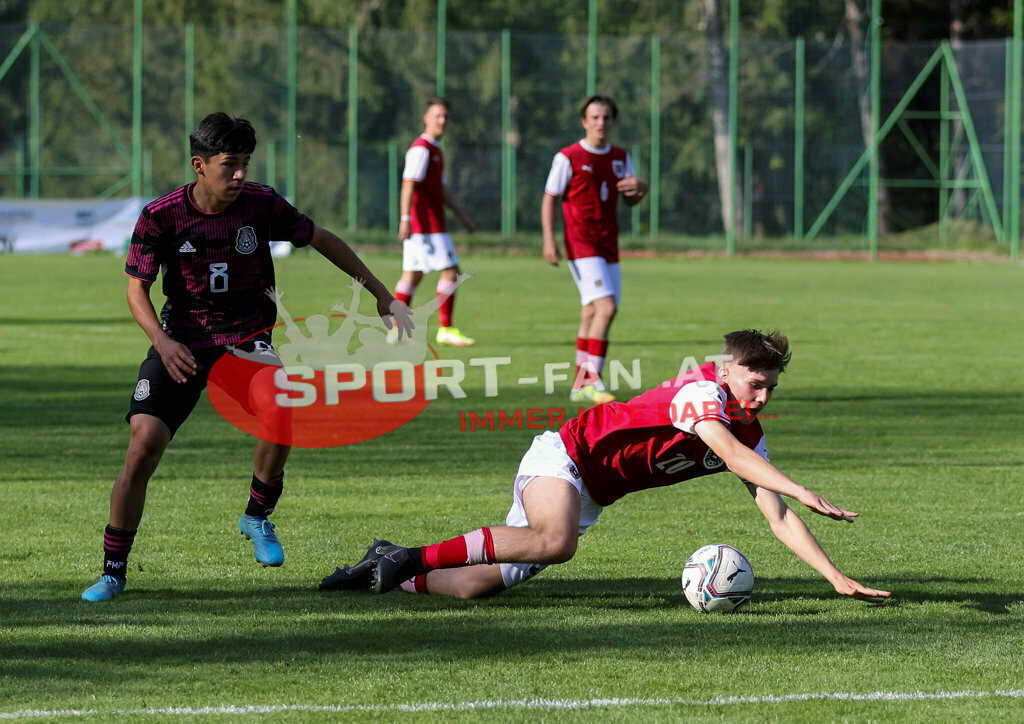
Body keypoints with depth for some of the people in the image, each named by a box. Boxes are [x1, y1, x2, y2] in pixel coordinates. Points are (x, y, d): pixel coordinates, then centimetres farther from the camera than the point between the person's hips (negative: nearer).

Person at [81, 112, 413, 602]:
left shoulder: (261, 204, -10)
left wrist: (382, 295, 8)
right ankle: (113, 571, -1)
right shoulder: (161, 216, -13)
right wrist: (163, 341, -24)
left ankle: (258, 516, -3)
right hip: (182, 338, -1)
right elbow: (137, 288, -5)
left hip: (246, 334, 1)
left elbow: (323, 241, 5)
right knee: (144, 444, -16)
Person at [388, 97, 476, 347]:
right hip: (427, 225, -10)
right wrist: (405, 219, -26)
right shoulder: (421, 149, -11)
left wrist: (461, 216, 29)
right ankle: (446, 329, -7)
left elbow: (442, 190, 28)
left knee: (412, 276, 8)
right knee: (450, 270, -9)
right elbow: (409, 185, -19)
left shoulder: (435, 150, 20)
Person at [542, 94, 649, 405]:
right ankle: (592, 380, -18)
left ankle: (581, 385, 12)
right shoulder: (568, 157, -5)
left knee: (592, 313, 6)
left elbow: (629, 201, 16)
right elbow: (550, 198, -3)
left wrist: (641, 188, -8)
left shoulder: (621, 158, 12)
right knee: (606, 306, -19)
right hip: (581, 244, -6)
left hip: (609, 246, 6)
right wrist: (549, 239, -13)